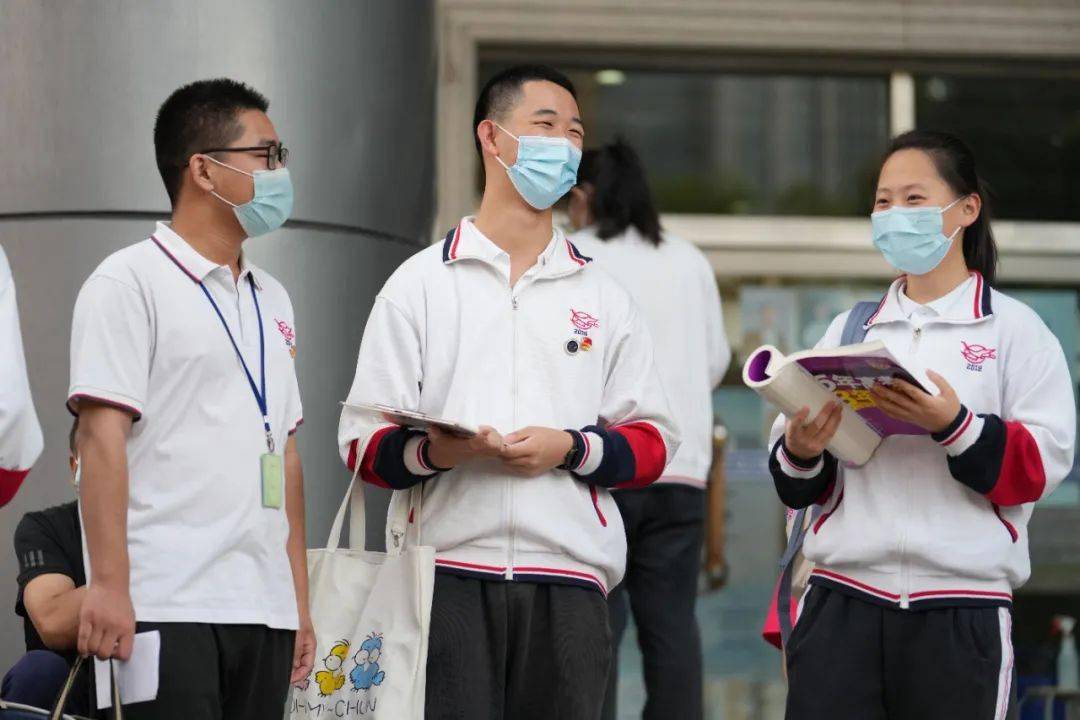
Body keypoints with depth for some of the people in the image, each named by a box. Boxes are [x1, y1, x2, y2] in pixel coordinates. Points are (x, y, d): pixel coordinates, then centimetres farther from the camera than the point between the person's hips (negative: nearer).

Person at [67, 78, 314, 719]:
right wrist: (109, 586, -17)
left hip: (263, 611, 7)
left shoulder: (271, 298, 20)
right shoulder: (131, 282, -2)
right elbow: (102, 437, -10)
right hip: (167, 612, -7)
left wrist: (301, 601, 17)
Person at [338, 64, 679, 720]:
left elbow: (653, 441, 11)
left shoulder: (604, 297, 18)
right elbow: (364, 444, 5)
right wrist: (435, 450, -16)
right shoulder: (420, 284, 11)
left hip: (567, 577, 2)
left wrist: (569, 448, -7)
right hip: (448, 570, -2)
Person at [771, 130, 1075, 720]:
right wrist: (799, 454, -7)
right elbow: (798, 488, 16)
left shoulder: (1013, 329, 4)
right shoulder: (850, 328, 16)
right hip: (843, 602, 3)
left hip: (962, 614, -3)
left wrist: (953, 424, -21)